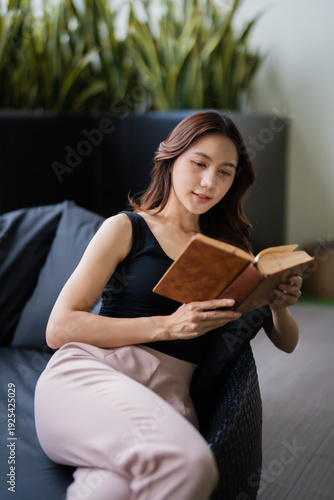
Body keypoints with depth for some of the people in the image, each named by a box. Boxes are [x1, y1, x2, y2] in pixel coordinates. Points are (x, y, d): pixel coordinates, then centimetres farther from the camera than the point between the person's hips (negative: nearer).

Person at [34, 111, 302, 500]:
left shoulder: (229, 249, 22)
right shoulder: (126, 228, 9)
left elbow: (286, 342, 26)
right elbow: (58, 329, 0)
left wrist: (280, 305, 1)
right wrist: (168, 325, -10)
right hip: (88, 373, -1)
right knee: (190, 460, -34)